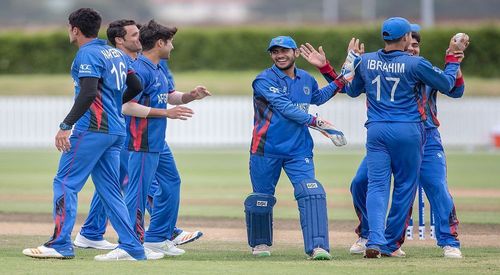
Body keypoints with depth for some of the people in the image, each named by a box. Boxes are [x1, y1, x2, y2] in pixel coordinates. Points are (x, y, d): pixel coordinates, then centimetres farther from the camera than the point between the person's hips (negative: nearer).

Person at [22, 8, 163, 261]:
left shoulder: (87, 54, -11)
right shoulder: (115, 53, 16)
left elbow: (88, 93, -23)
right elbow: (135, 86, 20)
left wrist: (66, 126, -24)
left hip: (92, 129, -9)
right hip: (115, 131, 9)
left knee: (65, 183, -5)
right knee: (109, 189, 10)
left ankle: (61, 244, -9)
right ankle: (131, 248, 5)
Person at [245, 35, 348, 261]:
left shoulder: (306, 79, 10)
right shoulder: (264, 80, -9)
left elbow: (318, 97, 33)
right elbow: (285, 108, -20)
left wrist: (340, 82, 22)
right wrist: (315, 122, -24)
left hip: (299, 149, 3)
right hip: (267, 149, -3)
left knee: (311, 193, -16)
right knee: (262, 197, 8)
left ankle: (317, 246, -24)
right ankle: (260, 243, 31)